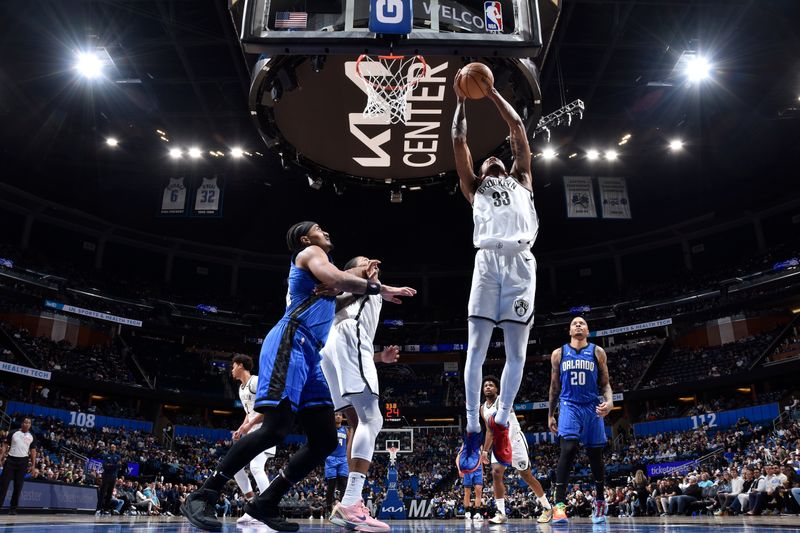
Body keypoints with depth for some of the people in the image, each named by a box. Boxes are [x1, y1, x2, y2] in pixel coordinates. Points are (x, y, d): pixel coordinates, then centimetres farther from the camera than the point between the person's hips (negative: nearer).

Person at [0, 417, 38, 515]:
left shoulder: (32, 437, 9)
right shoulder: (13, 433, 4)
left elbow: (33, 452, 10)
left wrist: (33, 466, 3)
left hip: (23, 461, 1)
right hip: (10, 459, -1)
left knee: (18, 486, 1)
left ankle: (13, 508, 8)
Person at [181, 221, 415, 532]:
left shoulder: (315, 265, 34)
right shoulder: (310, 252, 6)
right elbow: (335, 279, -15)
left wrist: (362, 280, 32)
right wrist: (379, 289, -11)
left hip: (309, 353, 10)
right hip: (290, 343, -10)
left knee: (325, 441, 2)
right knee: (275, 429, -21)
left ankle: (265, 503, 8)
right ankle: (201, 497, -12)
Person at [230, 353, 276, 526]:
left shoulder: (255, 381, -12)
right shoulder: (241, 388, 18)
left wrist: (249, 424, -21)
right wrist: (241, 429, 12)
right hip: (251, 431, 10)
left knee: (256, 467, -21)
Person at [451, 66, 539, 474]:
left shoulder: (521, 180, 29)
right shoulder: (474, 187, 26)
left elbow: (518, 129, 27)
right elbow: (458, 142, 21)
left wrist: (492, 93, 31)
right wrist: (462, 101, 28)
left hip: (521, 262, 1)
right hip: (488, 261, -1)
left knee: (516, 352, 1)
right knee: (476, 351, -5)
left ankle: (501, 423, 15)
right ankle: (472, 432, 3)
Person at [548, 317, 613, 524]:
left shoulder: (598, 352, 6)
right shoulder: (558, 354, 7)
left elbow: (605, 383, 6)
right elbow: (554, 386, 12)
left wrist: (609, 401, -15)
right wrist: (550, 415, 12)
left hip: (592, 408, 1)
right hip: (569, 406, -1)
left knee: (595, 455, 9)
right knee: (568, 449, -21)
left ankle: (600, 501, 31)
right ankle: (559, 504, -20)